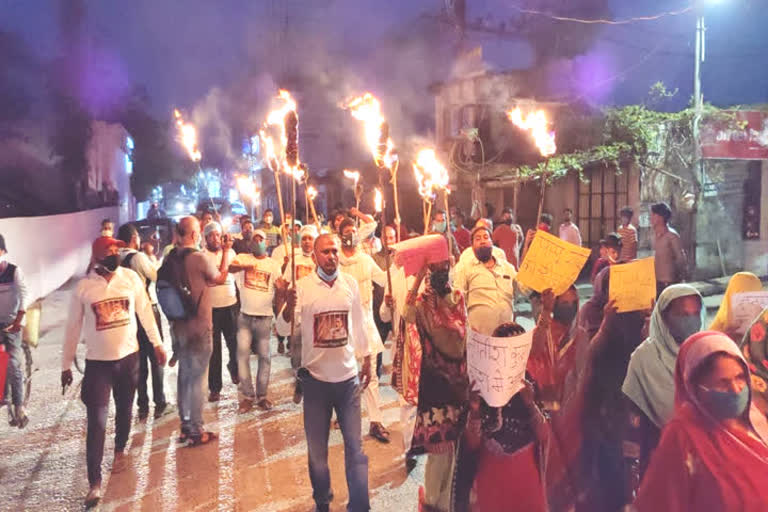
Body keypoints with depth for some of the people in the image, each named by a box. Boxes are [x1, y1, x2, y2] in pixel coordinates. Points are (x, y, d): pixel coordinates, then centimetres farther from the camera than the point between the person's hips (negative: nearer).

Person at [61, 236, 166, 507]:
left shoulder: (131, 277, -6)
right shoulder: (83, 287, -10)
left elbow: (145, 312, 4)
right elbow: (73, 327, -1)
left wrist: (157, 344, 7)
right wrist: (66, 364, 3)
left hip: (129, 356, 2)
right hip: (97, 362, -2)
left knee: (124, 409, 19)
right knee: (96, 422, -5)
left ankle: (120, 451, 45)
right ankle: (94, 483, 2)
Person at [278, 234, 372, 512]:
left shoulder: (350, 283, -1)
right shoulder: (303, 286, -9)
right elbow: (284, 328, -16)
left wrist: (367, 361, 14)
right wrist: (289, 305, -37)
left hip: (348, 376, 1)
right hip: (316, 378, -1)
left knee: (355, 447, 6)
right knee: (317, 448, 13)